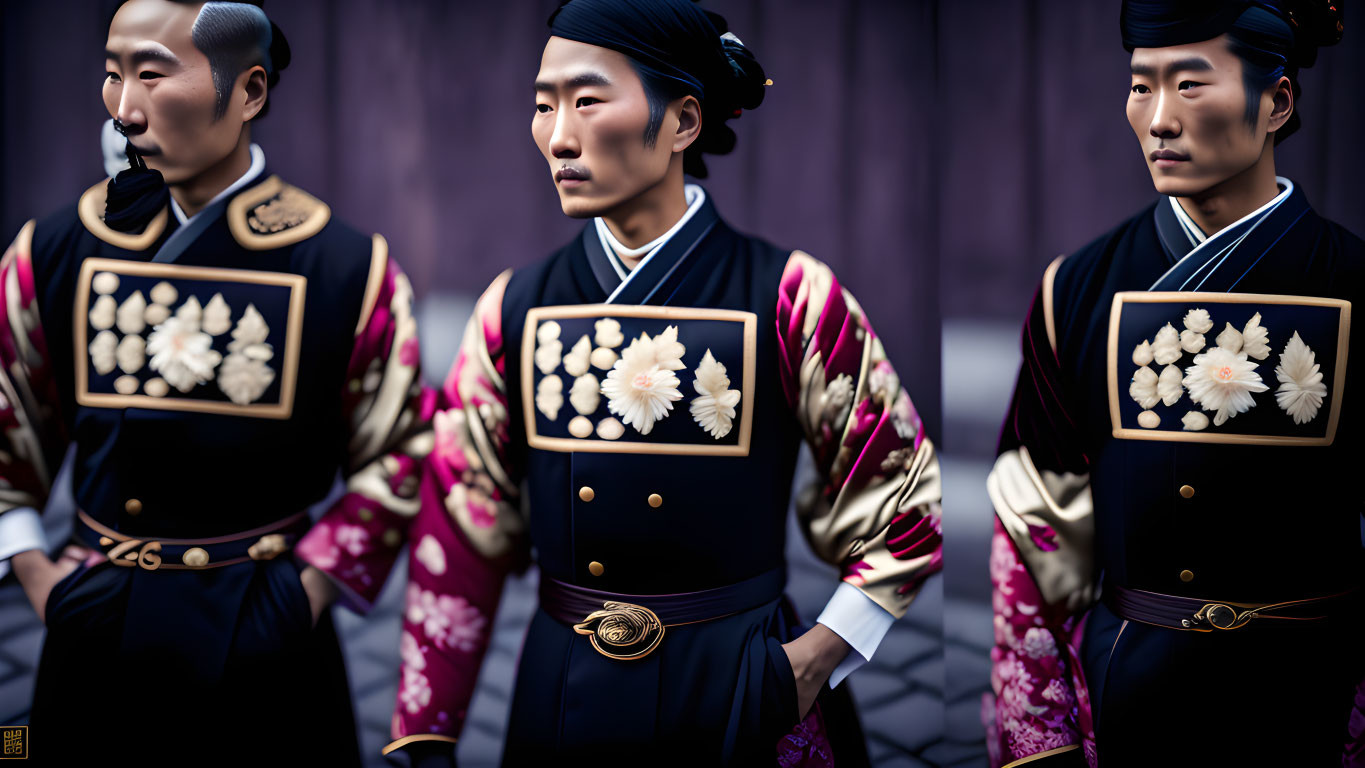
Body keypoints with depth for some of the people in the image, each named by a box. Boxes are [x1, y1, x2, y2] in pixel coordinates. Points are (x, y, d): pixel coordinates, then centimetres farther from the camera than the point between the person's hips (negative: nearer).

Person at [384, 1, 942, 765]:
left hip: (740, 698, -2)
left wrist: (812, 665, -9)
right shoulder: (517, 308, 0)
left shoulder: (789, 299, -9)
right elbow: (461, 531, 3)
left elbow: (903, 502, -2)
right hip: (562, 697, 3)